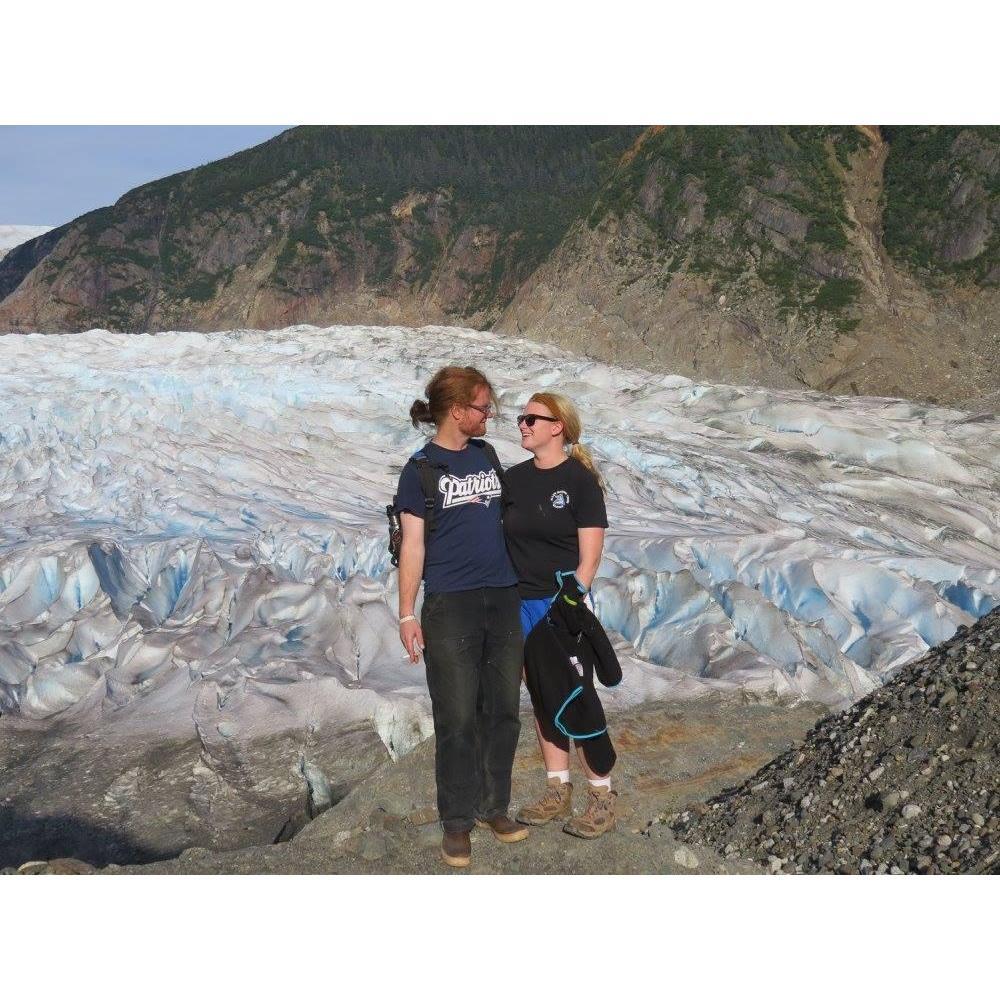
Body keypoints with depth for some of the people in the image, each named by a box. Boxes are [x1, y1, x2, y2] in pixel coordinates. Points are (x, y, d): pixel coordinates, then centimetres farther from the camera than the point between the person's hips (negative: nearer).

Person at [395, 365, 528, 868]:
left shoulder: (486, 454, 11)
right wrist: (407, 614, -9)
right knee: (458, 716, -1)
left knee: (503, 709, 9)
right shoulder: (421, 468, -4)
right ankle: (457, 821, 10)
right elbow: (413, 544, -6)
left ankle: (494, 807, 23)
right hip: (450, 603, -5)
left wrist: (520, 582, 16)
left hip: (502, 597, 5)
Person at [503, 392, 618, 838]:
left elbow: (590, 555, -10)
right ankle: (557, 791, 22)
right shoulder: (514, 478, 9)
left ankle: (602, 796, 8)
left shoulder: (580, 479, -7)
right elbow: (495, 535, 12)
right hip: (521, 602, 6)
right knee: (541, 699, 12)